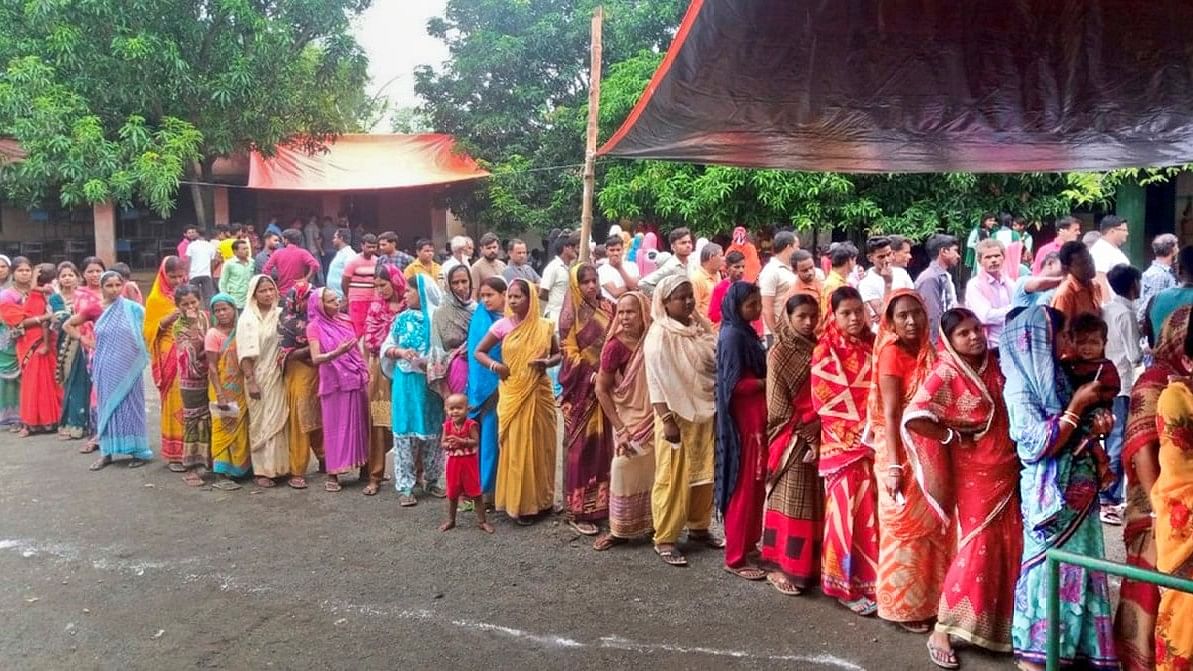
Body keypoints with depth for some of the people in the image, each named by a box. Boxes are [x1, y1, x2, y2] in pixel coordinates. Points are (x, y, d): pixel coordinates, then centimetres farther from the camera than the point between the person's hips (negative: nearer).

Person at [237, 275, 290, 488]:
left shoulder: (281, 315, 5)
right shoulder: (247, 318, -6)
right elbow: (245, 353, -10)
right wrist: (250, 381, -15)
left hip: (278, 376, 4)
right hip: (259, 377, -4)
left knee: (279, 420, 7)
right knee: (261, 422, 1)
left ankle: (280, 466, 17)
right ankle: (261, 470, 6)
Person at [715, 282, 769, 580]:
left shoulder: (745, 332, 12)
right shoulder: (732, 336, -17)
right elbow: (736, 383, -21)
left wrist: (768, 377, 1)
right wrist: (769, 382, -12)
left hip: (755, 417, 9)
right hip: (743, 420, -9)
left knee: (755, 484, 16)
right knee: (744, 487, -3)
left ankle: (748, 546, 27)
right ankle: (736, 557, 6)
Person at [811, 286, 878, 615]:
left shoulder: (874, 346, 9)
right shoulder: (825, 353, -5)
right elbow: (825, 403, -9)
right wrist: (857, 433, -14)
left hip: (874, 441, 4)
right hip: (843, 443, -4)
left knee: (873, 510, 7)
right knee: (848, 510, -3)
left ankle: (870, 579, 19)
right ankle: (847, 585, 7)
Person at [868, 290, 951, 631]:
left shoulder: (928, 351, 7)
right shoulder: (891, 353, -12)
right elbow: (890, 413, -17)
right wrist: (893, 465, -22)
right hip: (901, 450, -6)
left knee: (931, 526, 13)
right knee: (904, 528, 3)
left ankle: (928, 601, 26)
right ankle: (903, 606, 16)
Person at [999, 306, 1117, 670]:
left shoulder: (1052, 377, 8)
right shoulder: (1021, 386, -16)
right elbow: (1042, 445, -21)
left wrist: (1094, 428, -2)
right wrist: (1077, 406, -18)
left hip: (1077, 490, 8)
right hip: (1050, 494, -8)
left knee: (1077, 567, 13)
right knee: (1048, 567, 2)